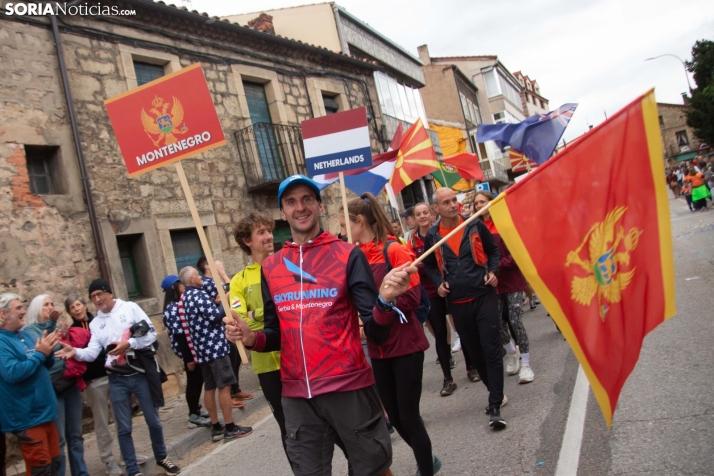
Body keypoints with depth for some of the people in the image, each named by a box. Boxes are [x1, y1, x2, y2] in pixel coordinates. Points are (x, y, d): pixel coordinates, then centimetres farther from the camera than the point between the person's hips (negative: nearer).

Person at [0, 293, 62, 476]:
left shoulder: (24, 335, 12)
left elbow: (45, 365, 18)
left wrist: (47, 351, -2)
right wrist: (40, 353, -20)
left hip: (45, 411, 9)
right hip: (28, 417, -9)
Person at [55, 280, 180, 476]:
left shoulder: (130, 308, -2)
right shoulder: (95, 323, 8)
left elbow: (151, 334, -7)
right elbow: (92, 353, -2)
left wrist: (128, 344, -20)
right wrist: (76, 352, -21)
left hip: (140, 374, -2)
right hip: (117, 380, 2)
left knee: (153, 420, 11)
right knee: (124, 428, 8)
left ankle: (161, 458, 33)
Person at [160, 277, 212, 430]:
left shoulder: (179, 305, 13)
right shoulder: (173, 308, -17)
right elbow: (179, 335, -21)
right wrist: (187, 358, -22)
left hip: (195, 349, 9)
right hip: (189, 351, -9)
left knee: (198, 380, 15)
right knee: (193, 381, -1)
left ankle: (196, 410, 27)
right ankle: (194, 416, 8)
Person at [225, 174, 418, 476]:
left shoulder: (347, 255, -4)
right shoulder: (270, 267, 7)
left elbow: (376, 332, -9)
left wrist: (385, 299, -29)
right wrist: (251, 338, -6)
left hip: (349, 387, -3)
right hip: (296, 395, 3)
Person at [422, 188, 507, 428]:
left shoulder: (475, 226, -3)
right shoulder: (432, 236, 0)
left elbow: (493, 250, 10)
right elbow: (429, 266, 15)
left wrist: (493, 271, -6)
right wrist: (439, 283, -2)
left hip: (484, 296, -2)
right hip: (457, 302, 2)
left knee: (491, 349, -7)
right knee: (474, 351, 12)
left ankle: (495, 405, -3)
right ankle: (497, 391, 32)